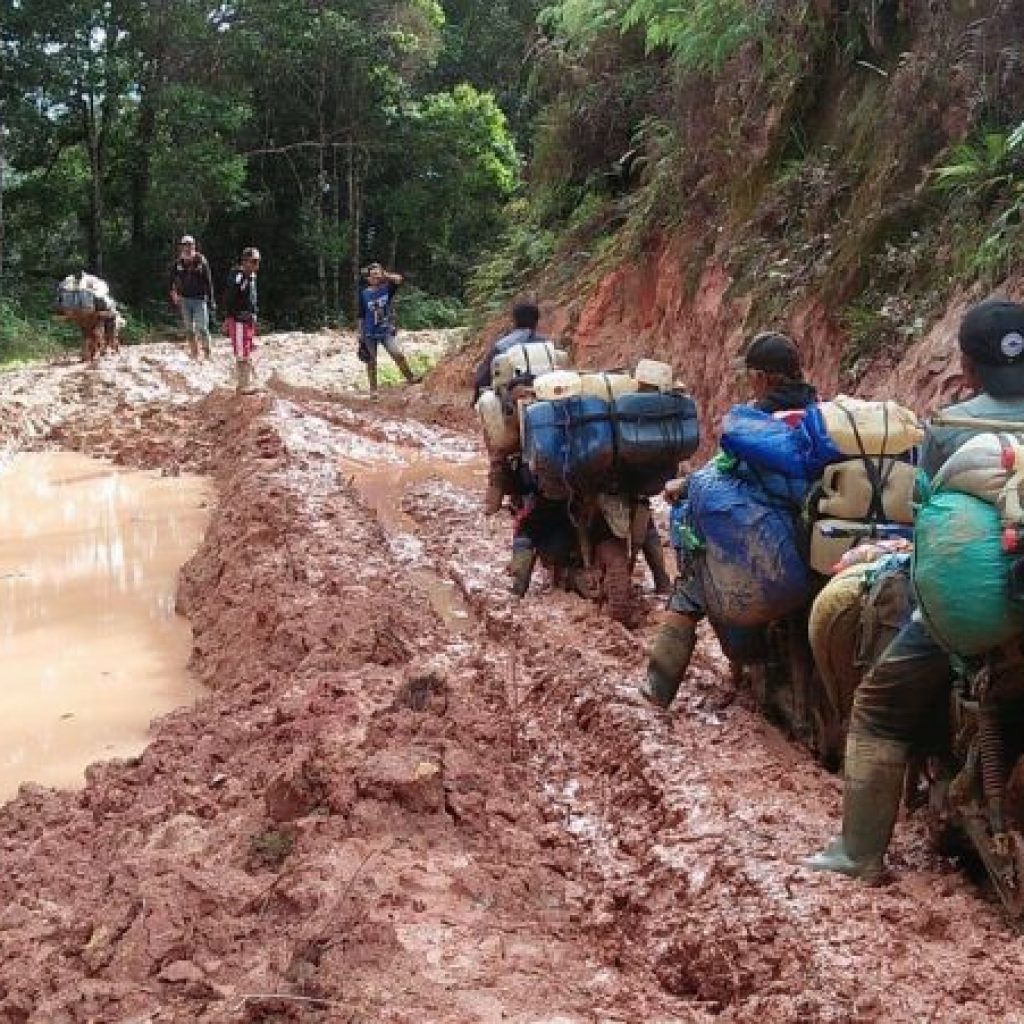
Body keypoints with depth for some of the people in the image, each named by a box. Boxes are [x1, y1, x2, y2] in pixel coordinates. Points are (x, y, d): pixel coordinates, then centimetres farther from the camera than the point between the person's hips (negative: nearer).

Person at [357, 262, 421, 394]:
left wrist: (384, 274, -13)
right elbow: (361, 317, 3)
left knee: (398, 354, -17)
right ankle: (373, 389, 17)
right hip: (370, 333, 0)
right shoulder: (364, 294, 0)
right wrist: (361, 336, 2)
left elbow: (398, 279, -19)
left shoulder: (387, 289, 0)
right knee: (371, 362, 6)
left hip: (386, 331, 0)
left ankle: (410, 377, 0)